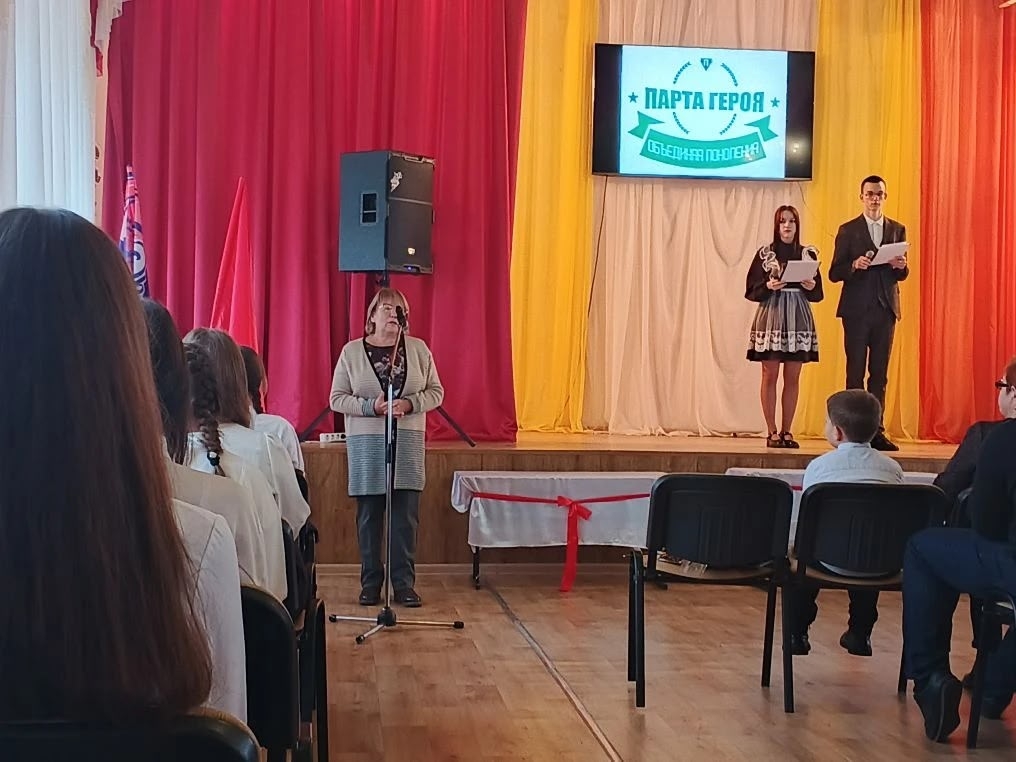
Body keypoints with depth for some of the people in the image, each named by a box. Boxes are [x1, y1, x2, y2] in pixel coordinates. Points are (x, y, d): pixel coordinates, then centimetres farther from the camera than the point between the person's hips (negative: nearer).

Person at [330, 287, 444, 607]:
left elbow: (436, 392, 7)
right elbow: (337, 399, 0)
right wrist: (371, 406, -15)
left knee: (406, 517, 1)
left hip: (408, 443, 1)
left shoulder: (418, 349, 6)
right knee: (368, 517, 2)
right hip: (365, 444, -1)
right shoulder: (352, 351, 3)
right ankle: (370, 584, 12)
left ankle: (404, 584, 8)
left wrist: (410, 403, -12)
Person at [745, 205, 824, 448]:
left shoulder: (808, 254, 9)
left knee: (793, 378, 3)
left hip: (798, 318, 2)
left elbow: (818, 293, 11)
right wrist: (768, 286, -17)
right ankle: (772, 432, 3)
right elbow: (751, 289, 1)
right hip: (771, 316, -2)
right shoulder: (764, 253, 2)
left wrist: (811, 286, -10)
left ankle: (786, 432, 9)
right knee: (770, 376, -3)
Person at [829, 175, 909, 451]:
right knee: (855, 372, -1)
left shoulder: (897, 230, 12)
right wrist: (854, 265, -20)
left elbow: (902, 275, 13)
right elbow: (834, 273, -1)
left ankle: (876, 431, 8)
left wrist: (901, 266, -9)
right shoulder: (848, 230, 3)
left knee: (880, 374, 5)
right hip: (857, 309, -3)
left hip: (886, 309, 3)